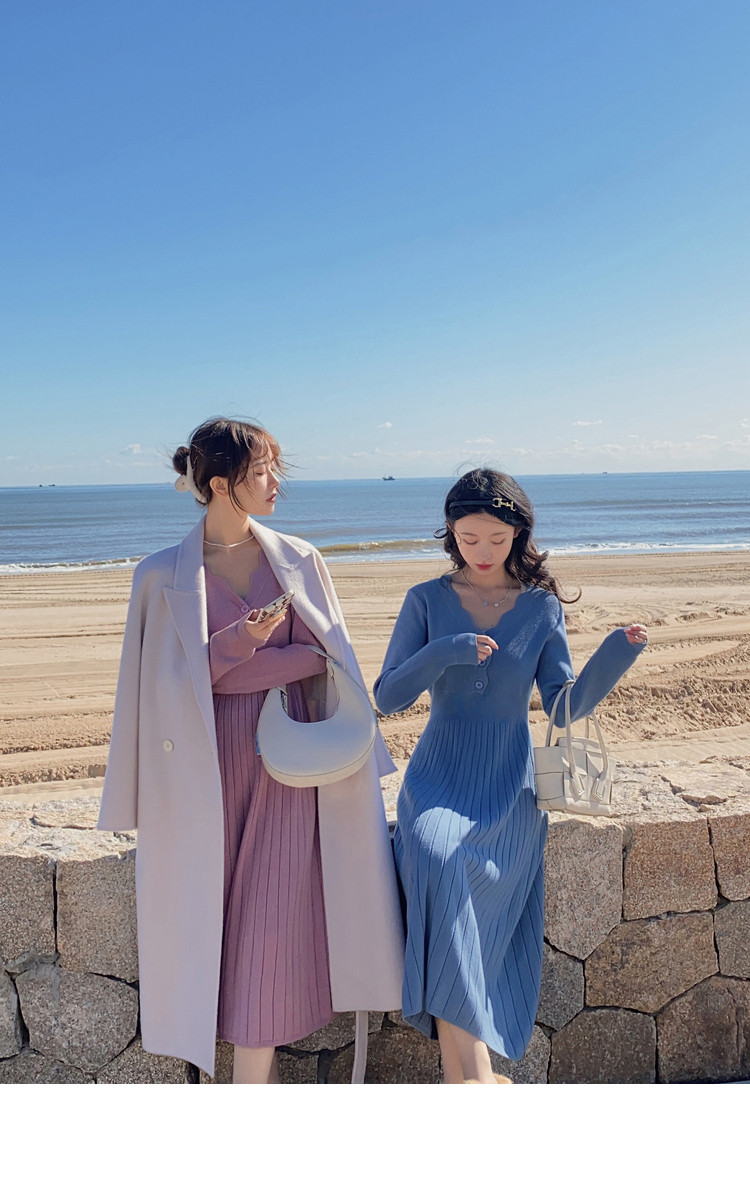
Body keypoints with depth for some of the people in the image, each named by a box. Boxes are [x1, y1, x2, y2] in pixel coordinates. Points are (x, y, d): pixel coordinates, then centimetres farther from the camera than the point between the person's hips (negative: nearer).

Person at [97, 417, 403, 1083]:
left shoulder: (298, 560, 4)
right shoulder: (163, 576, -1)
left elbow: (323, 656, 3)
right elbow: (168, 682, -4)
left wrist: (227, 669, -9)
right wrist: (243, 639, -18)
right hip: (207, 772, -1)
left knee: (274, 917, 0)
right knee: (211, 917, 6)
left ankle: (252, 1084, 14)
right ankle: (260, 1076, 27)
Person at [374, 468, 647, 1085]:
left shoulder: (541, 606, 6)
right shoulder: (427, 600, 5)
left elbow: (566, 706, 1)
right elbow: (387, 697, -1)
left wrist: (617, 654, -15)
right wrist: (442, 652, -17)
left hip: (509, 788, 0)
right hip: (438, 779, 0)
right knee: (435, 860, -31)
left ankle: (458, 1069, -16)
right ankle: (475, 1069, -28)